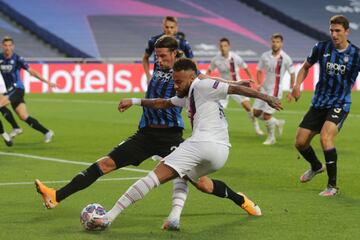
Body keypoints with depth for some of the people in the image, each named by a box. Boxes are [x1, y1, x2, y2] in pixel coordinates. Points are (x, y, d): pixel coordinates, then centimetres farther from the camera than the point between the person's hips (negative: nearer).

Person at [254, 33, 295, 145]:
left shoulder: (285, 58, -11)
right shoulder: (265, 56, 0)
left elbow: (292, 74, -2)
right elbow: (259, 70, 13)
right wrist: (259, 84, -1)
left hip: (275, 90, -6)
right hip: (264, 88, 6)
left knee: (266, 114, -9)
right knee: (256, 112, 5)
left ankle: (271, 137, 12)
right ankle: (278, 123, 26)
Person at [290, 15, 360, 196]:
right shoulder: (322, 48, -1)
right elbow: (306, 67, 15)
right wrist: (297, 85, 0)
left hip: (340, 105, -4)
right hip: (318, 104, 4)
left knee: (325, 136, -28)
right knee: (300, 142, 4)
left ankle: (332, 186, -18)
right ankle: (316, 166, 39)